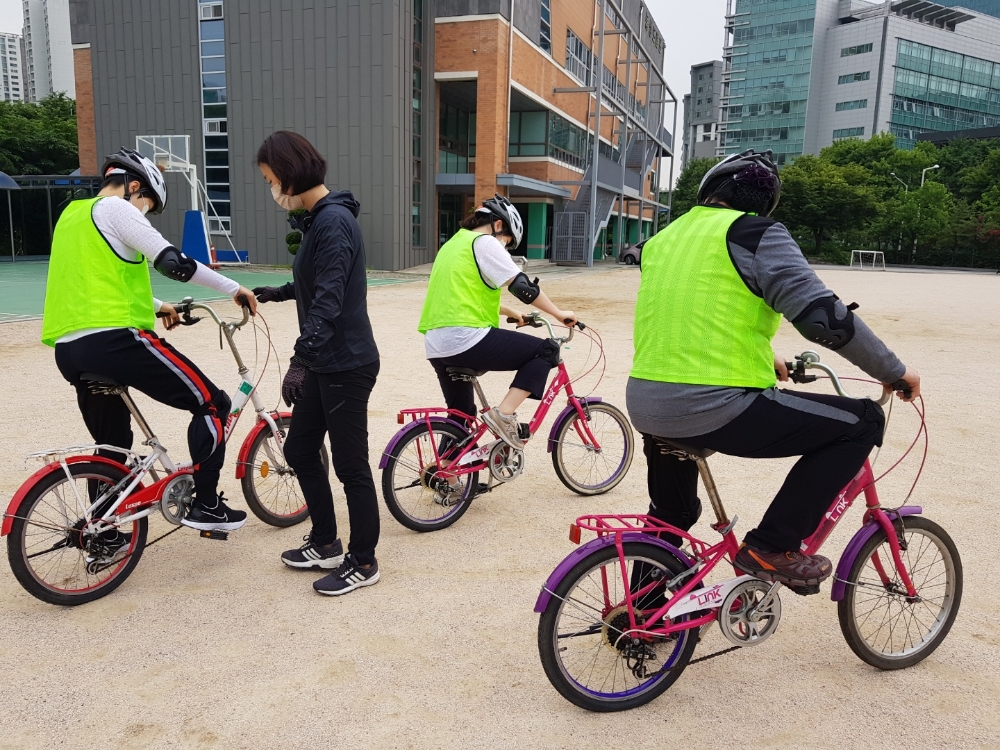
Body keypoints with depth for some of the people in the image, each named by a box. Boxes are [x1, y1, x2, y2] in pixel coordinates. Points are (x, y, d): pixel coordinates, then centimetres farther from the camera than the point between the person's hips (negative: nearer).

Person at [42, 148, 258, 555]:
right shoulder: (114, 208, -3)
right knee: (212, 403, 0)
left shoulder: (73, 215, 24)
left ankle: (104, 535, 30)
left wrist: (157, 306, 40)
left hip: (69, 349, 10)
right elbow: (172, 262, -14)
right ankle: (204, 505, 1)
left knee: (111, 444, 23)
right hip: (113, 340, -10)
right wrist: (233, 287, -4)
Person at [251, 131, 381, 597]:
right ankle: (326, 544, 32)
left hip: (346, 365, -10)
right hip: (323, 363, 10)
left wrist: (301, 358, -31)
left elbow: (328, 299, -26)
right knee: (300, 451, 17)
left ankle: (363, 563, 17)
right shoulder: (316, 219, 12)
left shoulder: (334, 221, -17)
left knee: (350, 465, 1)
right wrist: (275, 293, 39)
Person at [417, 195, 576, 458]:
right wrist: (558, 313, 2)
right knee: (546, 350, 1)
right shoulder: (483, 242, -3)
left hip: (436, 345, 10)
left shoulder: (454, 244, 25)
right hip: (466, 339, -10)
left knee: (461, 414, 24)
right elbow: (522, 286, -9)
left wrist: (511, 312, 41)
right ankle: (504, 414, -9)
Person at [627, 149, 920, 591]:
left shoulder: (663, 240, 17)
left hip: (644, 408, 8)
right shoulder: (755, 233, -4)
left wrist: (759, 359, 38)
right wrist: (894, 372, 1)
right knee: (861, 421, 6)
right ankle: (770, 548, 5)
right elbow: (824, 316, -13)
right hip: (714, 411, -8)